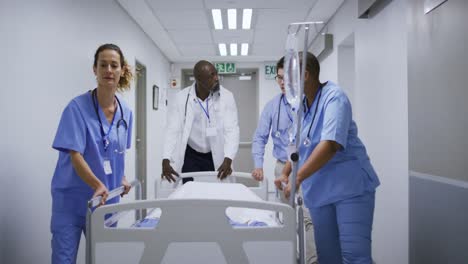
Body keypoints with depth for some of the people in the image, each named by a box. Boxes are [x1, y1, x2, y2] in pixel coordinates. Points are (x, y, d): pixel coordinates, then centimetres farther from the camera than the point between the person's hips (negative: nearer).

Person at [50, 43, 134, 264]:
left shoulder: (126, 112, 2)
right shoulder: (77, 107, -15)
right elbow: (75, 155, -21)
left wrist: (122, 178, 2)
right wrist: (98, 185, -35)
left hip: (107, 199, 5)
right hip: (72, 199, -5)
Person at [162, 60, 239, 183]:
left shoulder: (226, 97, -11)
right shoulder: (182, 98, -9)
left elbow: (232, 129, -15)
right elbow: (173, 130, -12)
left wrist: (228, 160, -29)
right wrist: (166, 160, -24)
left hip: (217, 157, 0)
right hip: (191, 157, 1)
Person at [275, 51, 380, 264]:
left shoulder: (333, 97, -14)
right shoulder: (301, 104, 10)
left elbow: (330, 144, -26)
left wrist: (298, 178, -29)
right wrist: (285, 173, 9)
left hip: (350, 187, -7)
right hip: (319, 191, 7)